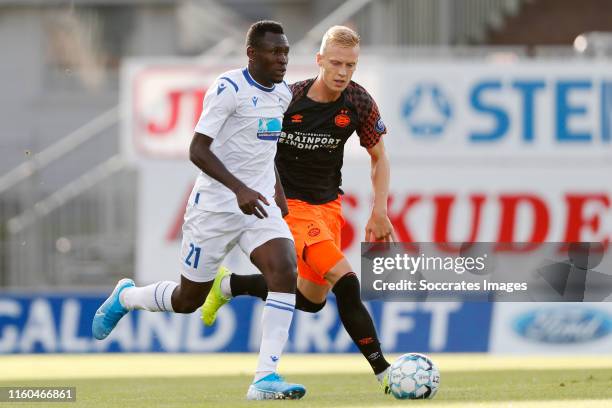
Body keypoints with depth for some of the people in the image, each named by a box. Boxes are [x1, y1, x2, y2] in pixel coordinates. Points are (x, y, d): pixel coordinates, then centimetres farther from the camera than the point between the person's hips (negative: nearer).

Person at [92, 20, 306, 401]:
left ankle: (266, 377, -21)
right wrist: (239, 189, -34)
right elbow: (198, 149, -24)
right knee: (188, 300, 8)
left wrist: (276, 190, 23)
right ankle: (125, 297, 41)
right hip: (215, 208, -5)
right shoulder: (229, 89, -17)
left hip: (259, 205, 6)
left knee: (286, 271, -21)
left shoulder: (283, 93, 7)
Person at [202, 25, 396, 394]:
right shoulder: (287, 100, -19)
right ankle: (384, 372, -16)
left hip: (328, 203, 6)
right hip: (290, 203, -6)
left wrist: (380, 211, -2)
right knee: (346, 283, -21)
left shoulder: (359, 103, -7)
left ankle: (229, 285, 35)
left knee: (312, 300, 15)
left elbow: (379, 158, 7)